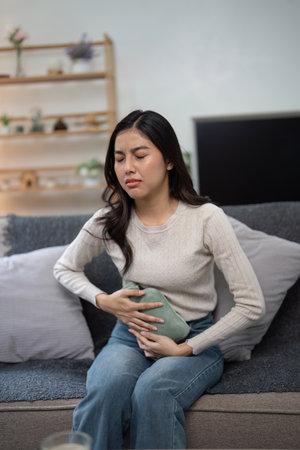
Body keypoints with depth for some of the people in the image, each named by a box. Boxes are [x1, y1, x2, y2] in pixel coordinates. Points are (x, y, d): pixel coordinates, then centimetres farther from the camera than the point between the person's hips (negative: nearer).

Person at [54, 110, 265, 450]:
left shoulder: (206, 219, -14)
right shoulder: (109, 221, -4)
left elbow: (251, 305, -10)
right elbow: (65, 268, 15)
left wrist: (184, 349, -12)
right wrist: (104, 301, -4)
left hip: (194, 341, -2)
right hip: (131, 335, 2)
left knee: (152, 391, -35)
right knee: (107, 388, -33)